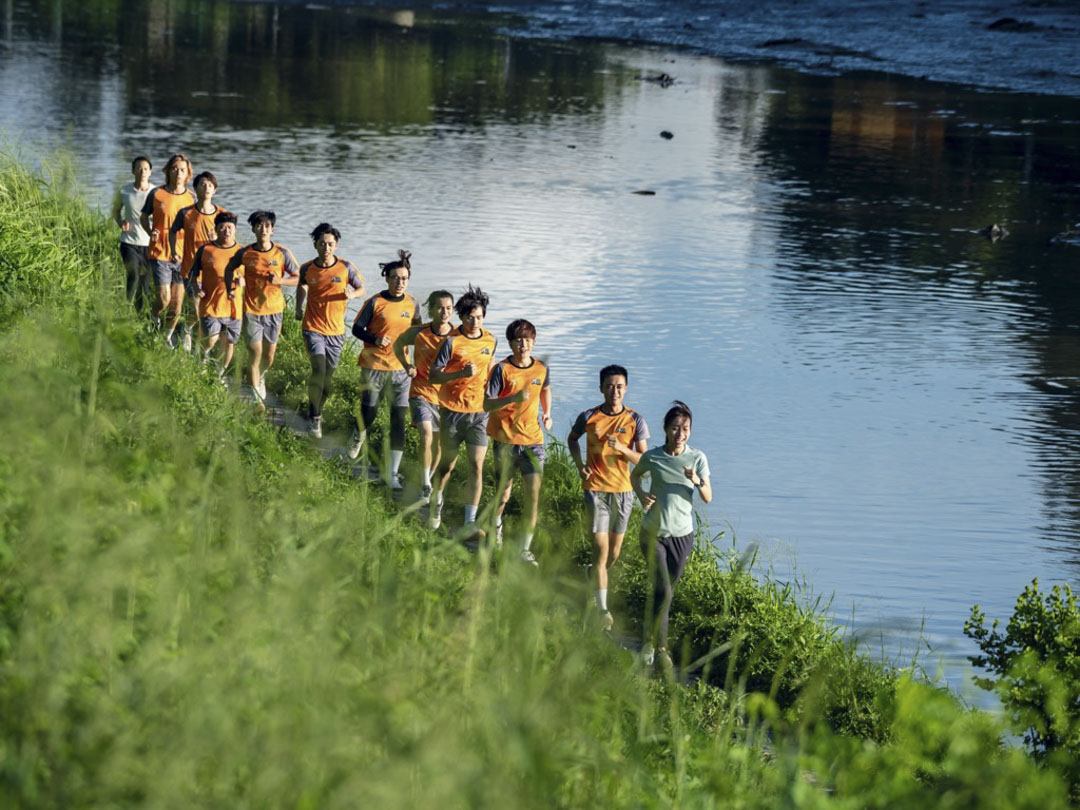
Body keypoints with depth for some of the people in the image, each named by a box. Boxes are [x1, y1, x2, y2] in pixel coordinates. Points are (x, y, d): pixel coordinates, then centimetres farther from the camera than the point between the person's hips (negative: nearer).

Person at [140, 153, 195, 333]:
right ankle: (155, 323, 22)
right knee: (164, 299, -8)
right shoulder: (157, 194, -4)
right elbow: (145, 216, 10)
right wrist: (151, 232, -10)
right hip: (159, 253, -3)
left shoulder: (191, 198, 2)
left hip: (181, 256, 3)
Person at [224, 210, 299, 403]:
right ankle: (255, 396, 3)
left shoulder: (282, 253, -8)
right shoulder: (245, 254, -7)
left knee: (269, 355, 13)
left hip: (274, 310, 1)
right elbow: (229, 269, 14)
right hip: (251, 311, -1)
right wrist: (230, 289, 0)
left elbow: (297, 278, -2)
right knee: (255, 353, -5)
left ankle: (261, 377, 46)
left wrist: (279, 280, -21)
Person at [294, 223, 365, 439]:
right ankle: (314, 417, -6)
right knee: (318, 370, -19)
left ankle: (317, 413, 31)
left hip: (336, 331, 1)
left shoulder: (346, 268, -8)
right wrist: (299, 308, 4)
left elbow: (361, 288, 5)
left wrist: (352, 293, -17)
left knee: (328, 377, 8)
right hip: (313, 327, -1)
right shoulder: (307, 269, -4)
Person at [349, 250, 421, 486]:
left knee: (398, 422, -4)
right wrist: (375, 339, -19)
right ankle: (359, 437, 45)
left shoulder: (412, 305, 4)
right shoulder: (375, 302, -6)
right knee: (368, 414, 7)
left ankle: (394, 474, -1)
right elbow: (357, 328, -1)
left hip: (401, 369, 2)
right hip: (374, 367, -2)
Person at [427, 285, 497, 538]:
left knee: (476, 466, -7)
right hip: (452, 410, -3)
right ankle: (435, 503, 37)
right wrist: (461, 374, -27)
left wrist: (490, 386, 11)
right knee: (448, 464, 10)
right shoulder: (452, 341, -11)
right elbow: (433, 375, -14)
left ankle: (470, 523, -9)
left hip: (479, 411, 3)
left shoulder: (490, 340, 3)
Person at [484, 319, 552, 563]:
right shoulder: (502, 370, -10)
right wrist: (514, 398, -28)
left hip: (533, 439, 2)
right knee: (504, 491, 10)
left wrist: (547, 413, 11)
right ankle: (496, 525, 43)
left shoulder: (541, 369, 2)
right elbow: (487, 405, -14)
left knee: (533, 494, -7)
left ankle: (526, 549, -1)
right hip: (506, 439, -2)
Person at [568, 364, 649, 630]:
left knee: (614, 550, 14)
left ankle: (597, 580, 42)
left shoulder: (635, 421, -4)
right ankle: (602, 608, -9)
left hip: (623, 490, 2)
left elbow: (643, 460, -5)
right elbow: (572, 438, 16)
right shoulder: (589, 417, -4)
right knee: (600, 548, -10)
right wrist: (579, 464, -1)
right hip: (595, 488, -2)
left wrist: (622, 449, -23)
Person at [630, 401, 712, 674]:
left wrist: (697, 482, -27)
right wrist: (641, 494, -5)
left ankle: (650, 638, 33)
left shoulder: (697, 458, -5)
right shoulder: (652, 457, -7)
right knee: (662, 590, -16)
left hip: (682, 535, 2)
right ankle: (660, 648, -9)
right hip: (653, 533, -2)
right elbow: (635, 475, 15)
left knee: (668, 592, 12)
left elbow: (708, 498, -6)